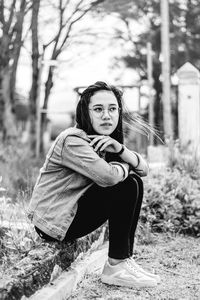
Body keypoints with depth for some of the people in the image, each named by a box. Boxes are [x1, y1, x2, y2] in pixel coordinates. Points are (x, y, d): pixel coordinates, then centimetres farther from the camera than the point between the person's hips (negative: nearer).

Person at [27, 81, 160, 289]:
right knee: (126, 186, -19)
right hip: (52, 221, -9)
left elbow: (143, 169, 1)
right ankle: (115, 267, -11)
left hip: (73, 209, 9)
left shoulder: (105, 141, 9)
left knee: (134, 182, -1)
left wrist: (119, 148, -18)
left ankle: (125, 259, 0)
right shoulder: (72, 140, -20)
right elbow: (108, 176, -35)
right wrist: (124, 167, -12)